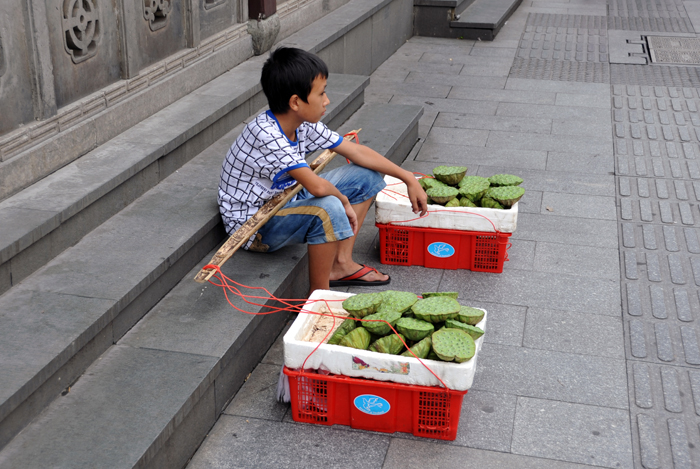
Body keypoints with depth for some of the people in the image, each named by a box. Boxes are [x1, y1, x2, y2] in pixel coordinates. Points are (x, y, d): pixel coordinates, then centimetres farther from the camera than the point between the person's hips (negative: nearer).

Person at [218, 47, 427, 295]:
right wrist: (344, 201, -18)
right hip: (254, 228, -9)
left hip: (285, 201, 9)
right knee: (328, 208, -37)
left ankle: (341, 264, 10)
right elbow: (317, 186, -39)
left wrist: (409, 179, 2)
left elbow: (357, 151, 3)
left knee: (367, 176, 7)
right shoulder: (266, 135, -32)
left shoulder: (304, 125, -5)